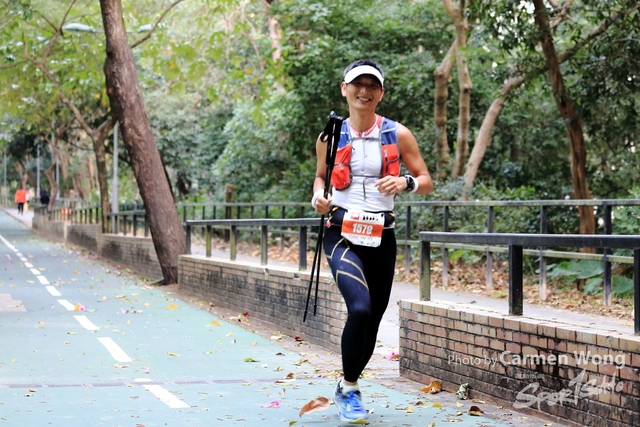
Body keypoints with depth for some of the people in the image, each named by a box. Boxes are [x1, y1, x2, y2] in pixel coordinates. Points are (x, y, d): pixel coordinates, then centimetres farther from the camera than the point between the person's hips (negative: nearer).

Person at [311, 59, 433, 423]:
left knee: (372, 321, 10)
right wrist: (319, 196, -3)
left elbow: (427, 182, 4)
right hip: (342, 235, -2)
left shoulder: (398, 135, 1)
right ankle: (350, 390, -6)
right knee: (360, 308, -24)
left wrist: (406, 183, -18)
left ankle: (347, 387, 34)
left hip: (381, 239, 2)